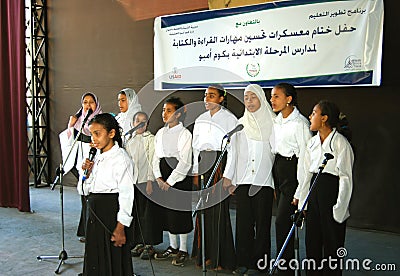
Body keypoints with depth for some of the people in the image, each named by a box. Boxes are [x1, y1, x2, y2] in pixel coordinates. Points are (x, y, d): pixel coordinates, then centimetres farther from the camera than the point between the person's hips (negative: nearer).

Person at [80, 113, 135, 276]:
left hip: (111, 213, -8)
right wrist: (88, 172, -2)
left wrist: (120, 227, -19)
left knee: (112, 261, 3)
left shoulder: (121, 158, -14)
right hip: (94, 212, 8)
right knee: (94, 258, 17)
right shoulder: (97, 157, 10)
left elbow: (126, 194, -17)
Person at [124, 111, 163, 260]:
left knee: (147, 213, 0)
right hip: (132, 181, 5)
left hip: (145, 180, -5)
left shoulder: (151, 139, -3)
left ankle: (149, 245, 9)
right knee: (135, 213, 8)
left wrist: (150, 181, -13)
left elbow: (151, 161, -8)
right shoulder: (129, 141, 12)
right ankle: (139, 243, 19)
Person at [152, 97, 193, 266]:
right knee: (167, 211, 13)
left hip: (180, 177, -6)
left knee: (180, 212, 1)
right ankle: (172, 247, 29)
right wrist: (159, 178, -4)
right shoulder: (160, 133, 10)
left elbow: (185, 162, -15)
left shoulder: (185, 134, -10)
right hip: (164, 178, 6)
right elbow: (156, 157, 9)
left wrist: (170, 181, -15)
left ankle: (183, 250, 16)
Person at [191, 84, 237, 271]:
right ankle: (205, 253, 21)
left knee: (218, 209, -4)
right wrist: (196, 172, 9)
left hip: (220, 163, -5)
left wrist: (228, 175, -12)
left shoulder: (230, 119, -3)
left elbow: (233, 149, -7)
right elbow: (196, 147, 15)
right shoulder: (200, 120, 14)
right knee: (203, 208, 7)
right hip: (203, 164, 6)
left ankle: (221, 257, 10)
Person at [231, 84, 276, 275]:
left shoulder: (272, 122, 2)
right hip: (243, 179, 3)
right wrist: (231, 179, 10)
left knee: (262, 222, 1)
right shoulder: (240, 123, 12)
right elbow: (235, 152, 14)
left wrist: (277, 181, -4)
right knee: (243, 221, 5)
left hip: (264, 180, -3)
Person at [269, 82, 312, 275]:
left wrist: (300, 191, -16)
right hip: (277, 168, 8)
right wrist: (273, 180, 14)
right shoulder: (276, 121, 12)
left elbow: (305, 156, -15)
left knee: (282, 221, -9)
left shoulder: (300, 123, -13)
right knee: (283, 221, 13)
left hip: (292, 169, -8)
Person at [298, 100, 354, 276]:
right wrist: (302, 202, 9)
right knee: (312, 243, 11)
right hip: (314, 192, 7)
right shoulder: (312, 143, 10)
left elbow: (346, 178, -11)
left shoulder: (340, 142, -9)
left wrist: (339, 208, -14)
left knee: (332, 243, 4)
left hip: (332, 191, -6)